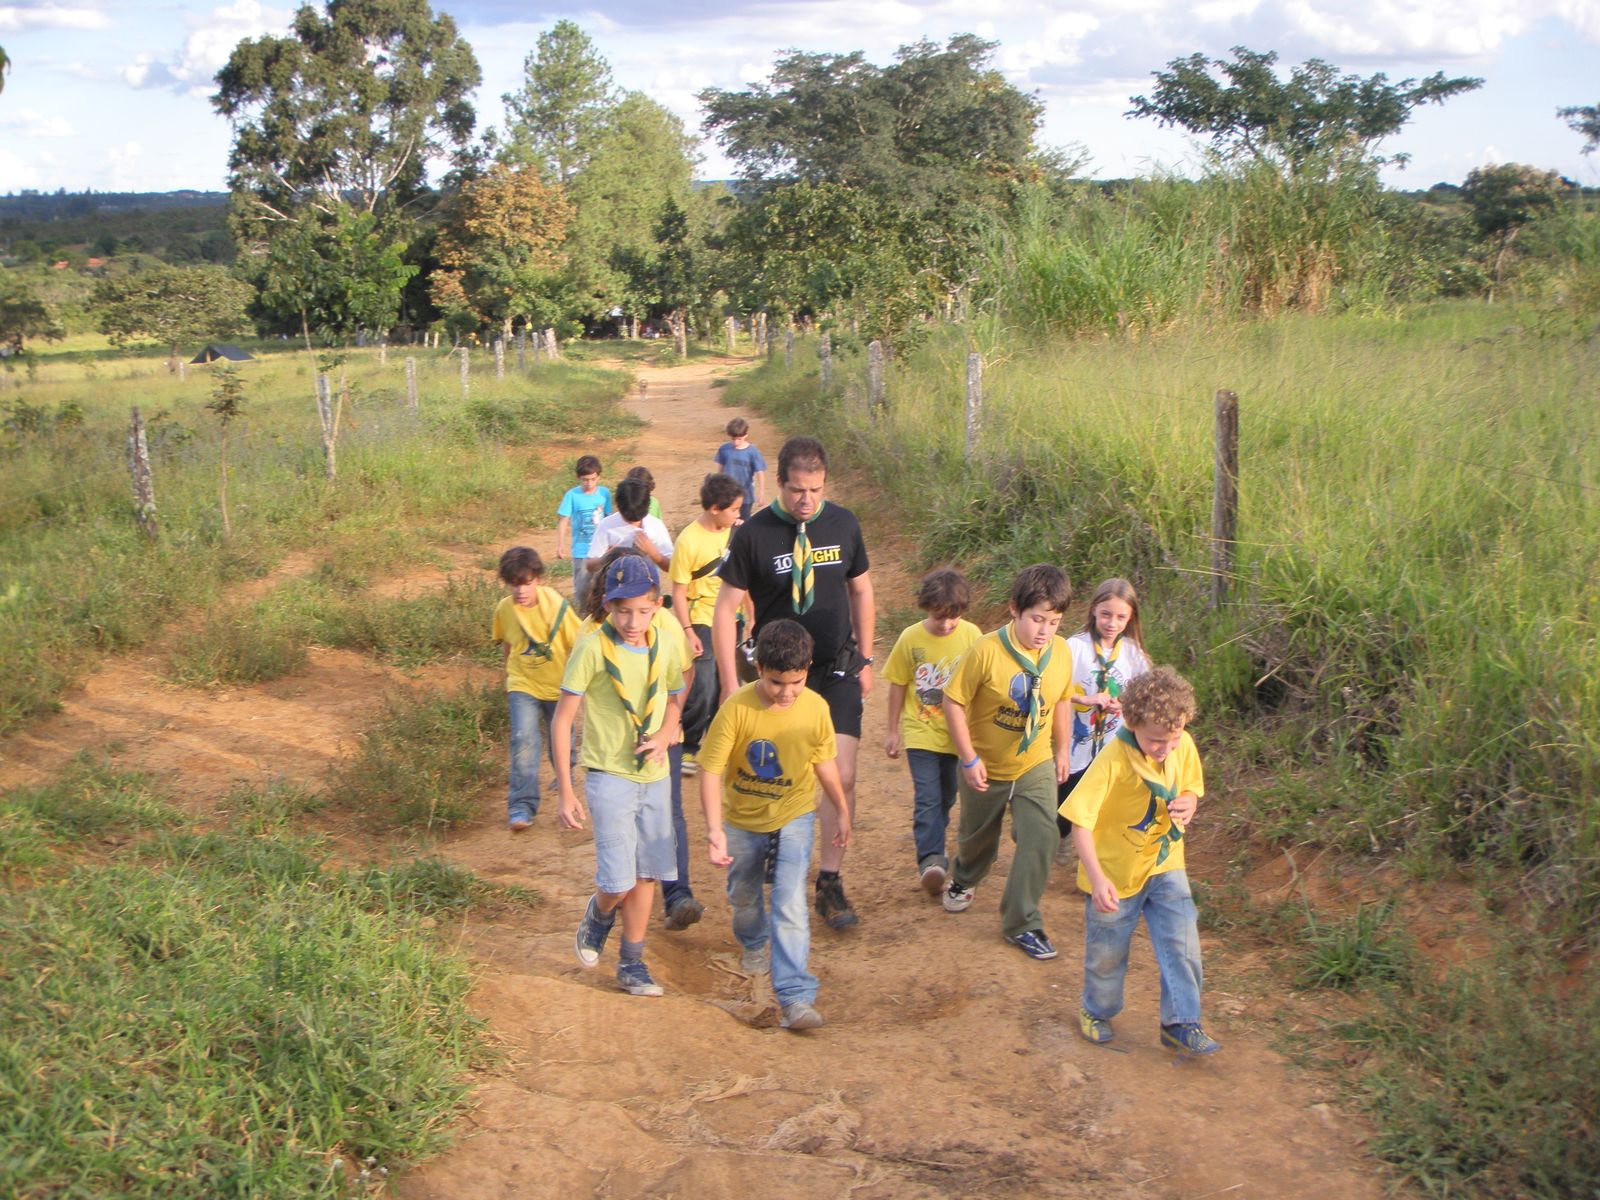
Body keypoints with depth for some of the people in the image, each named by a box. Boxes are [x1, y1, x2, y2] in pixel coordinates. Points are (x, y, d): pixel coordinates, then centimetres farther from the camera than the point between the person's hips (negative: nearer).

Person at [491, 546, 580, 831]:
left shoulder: (557, 607, -17)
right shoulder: (504, 609, -9)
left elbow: (577, 646, -9)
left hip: (558, 686, -1)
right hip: (522, 686, 1)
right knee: (524, 739, -17)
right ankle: (522, 805, -11)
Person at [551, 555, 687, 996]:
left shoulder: (665, 648, 0)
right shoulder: (592, 649, -14)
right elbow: (562, 719, -11)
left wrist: (665, 735, -5)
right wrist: (566, 792, -14)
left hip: (654, 776, 5)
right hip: (609, 775, -5)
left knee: (648, 873, 9)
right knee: (620, 881, -9)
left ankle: (631, 963, 24)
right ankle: (599, 915, 26)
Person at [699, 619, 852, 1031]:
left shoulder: (815, 708, -16)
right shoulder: (736, 709, -25)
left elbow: (824, 762, 2)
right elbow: (711, 770, -24)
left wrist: (841, 811, 11)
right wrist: (715, 829, -33)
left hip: (794, 816, -1)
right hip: (742, 819, 1)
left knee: (790, 903, -14)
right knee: (744, 895, 24)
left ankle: (795, 996, -13)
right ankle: (754, 943, 55)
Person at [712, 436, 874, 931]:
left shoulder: (843, 524, -1)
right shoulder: (753, 534, -12)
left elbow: (860, 590, 12)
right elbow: (725, 609, -7)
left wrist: (865, 659, 12)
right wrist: (730, 685, -10)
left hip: (837, 671, 2)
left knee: (841, 777, -5)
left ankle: (829, 882, 7)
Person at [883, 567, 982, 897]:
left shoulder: (971, 635, -8)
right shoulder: (911, 638, -9)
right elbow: (898, 686, 2)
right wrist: (893, 731, 6)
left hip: (958, 734, 2)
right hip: (921, 733, -2)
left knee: (946, 797, 15)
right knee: (927, 798, -12)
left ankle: (932, 846, 33)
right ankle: (931, 858, -16)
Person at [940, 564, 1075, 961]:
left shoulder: (1061, 653, -12)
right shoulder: (986, 652, -27)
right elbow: (953, 701, -20)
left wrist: (1062, 750, 12)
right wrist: (969, 759, -20)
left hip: (1036, 766, 2)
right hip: (986, 768, -2)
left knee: (1040, 838, -11)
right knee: (978, 836, 20)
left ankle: (1021, 923, 5)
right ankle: (963, 878, 54)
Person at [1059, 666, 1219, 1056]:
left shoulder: (1183, 746, -12)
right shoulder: (1114, 759, -28)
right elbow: (1080, 821, -27)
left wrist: (1187, 805, -18)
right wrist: (1097, 879, -34)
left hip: (1166, 866, 4)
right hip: (1116, 872, -3)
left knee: (1182, 946, 0)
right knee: (1107, 953, 15)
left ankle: (1181, 1023, 16)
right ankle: (1097, 1011, 40)